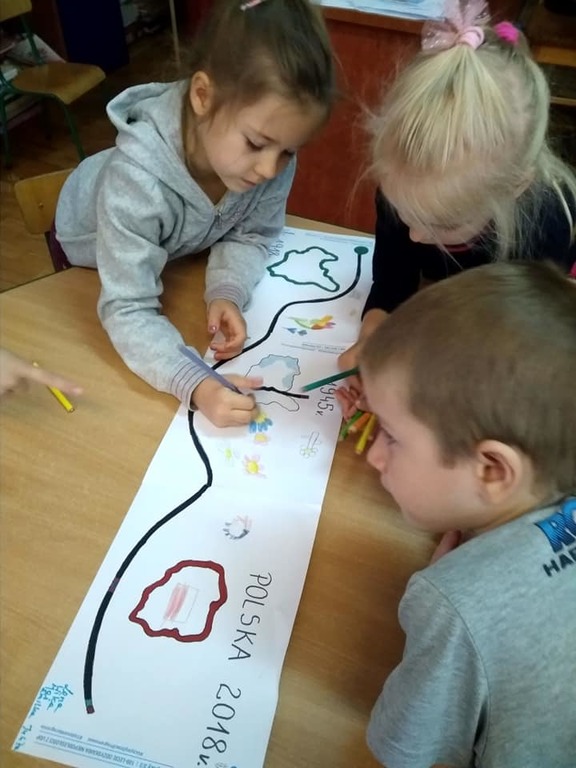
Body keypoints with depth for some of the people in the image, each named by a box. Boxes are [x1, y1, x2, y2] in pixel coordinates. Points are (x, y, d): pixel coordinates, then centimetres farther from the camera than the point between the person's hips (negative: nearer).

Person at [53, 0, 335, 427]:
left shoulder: (273, 157, -32)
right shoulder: (137, 178, -45)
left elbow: (251, 234, -17)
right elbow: (128, 311, -43)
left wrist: (227, 293, -36)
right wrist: (196, 386, -58)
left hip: (186, 249, 3)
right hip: (96, 247, -2)